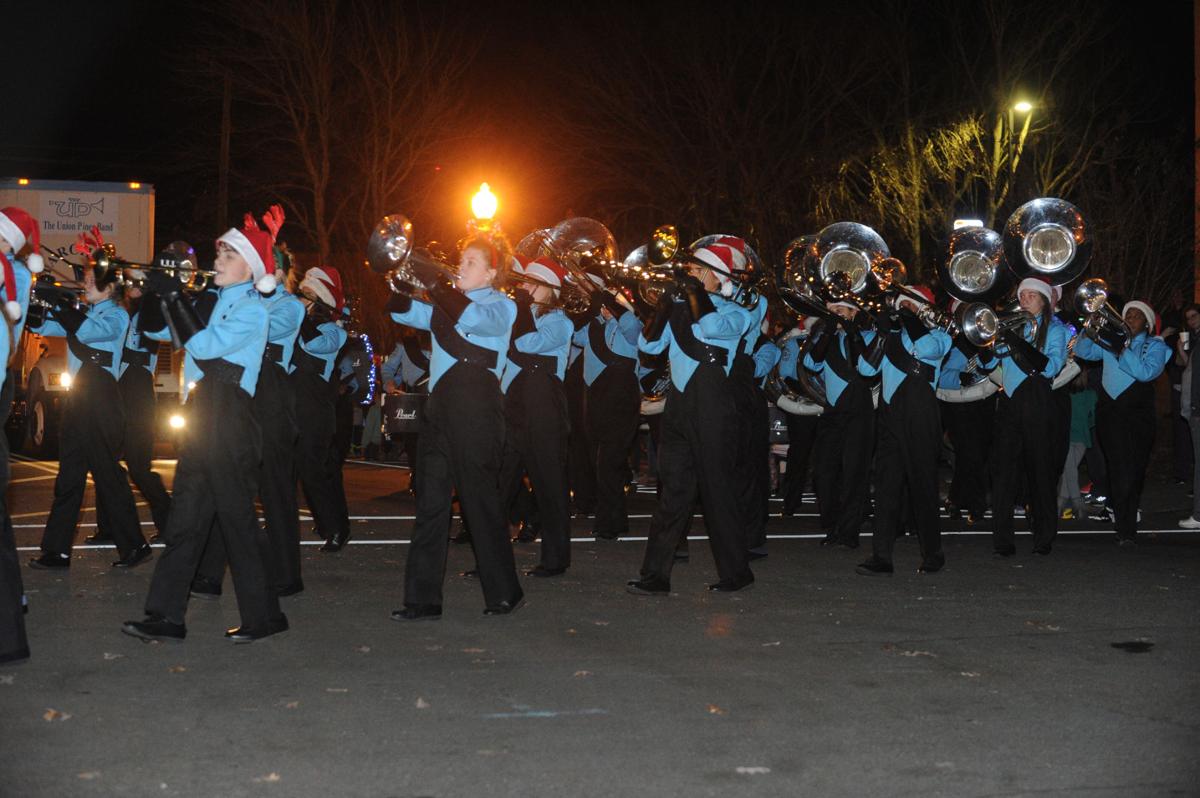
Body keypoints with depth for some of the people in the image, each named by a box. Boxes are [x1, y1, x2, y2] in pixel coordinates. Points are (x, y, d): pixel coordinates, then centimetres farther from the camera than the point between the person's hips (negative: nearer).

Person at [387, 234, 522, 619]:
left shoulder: (500, 305, -1)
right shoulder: (449, 303, 20)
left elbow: (475, 319, -23)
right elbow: (405, 313, 14)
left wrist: (436, 283, -25)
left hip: (476, 411, -7)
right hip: (440, 408, 7)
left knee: (480, 499, -2)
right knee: (430, 501, 4)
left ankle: (504, 593, 11)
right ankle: (423, 598, 6)